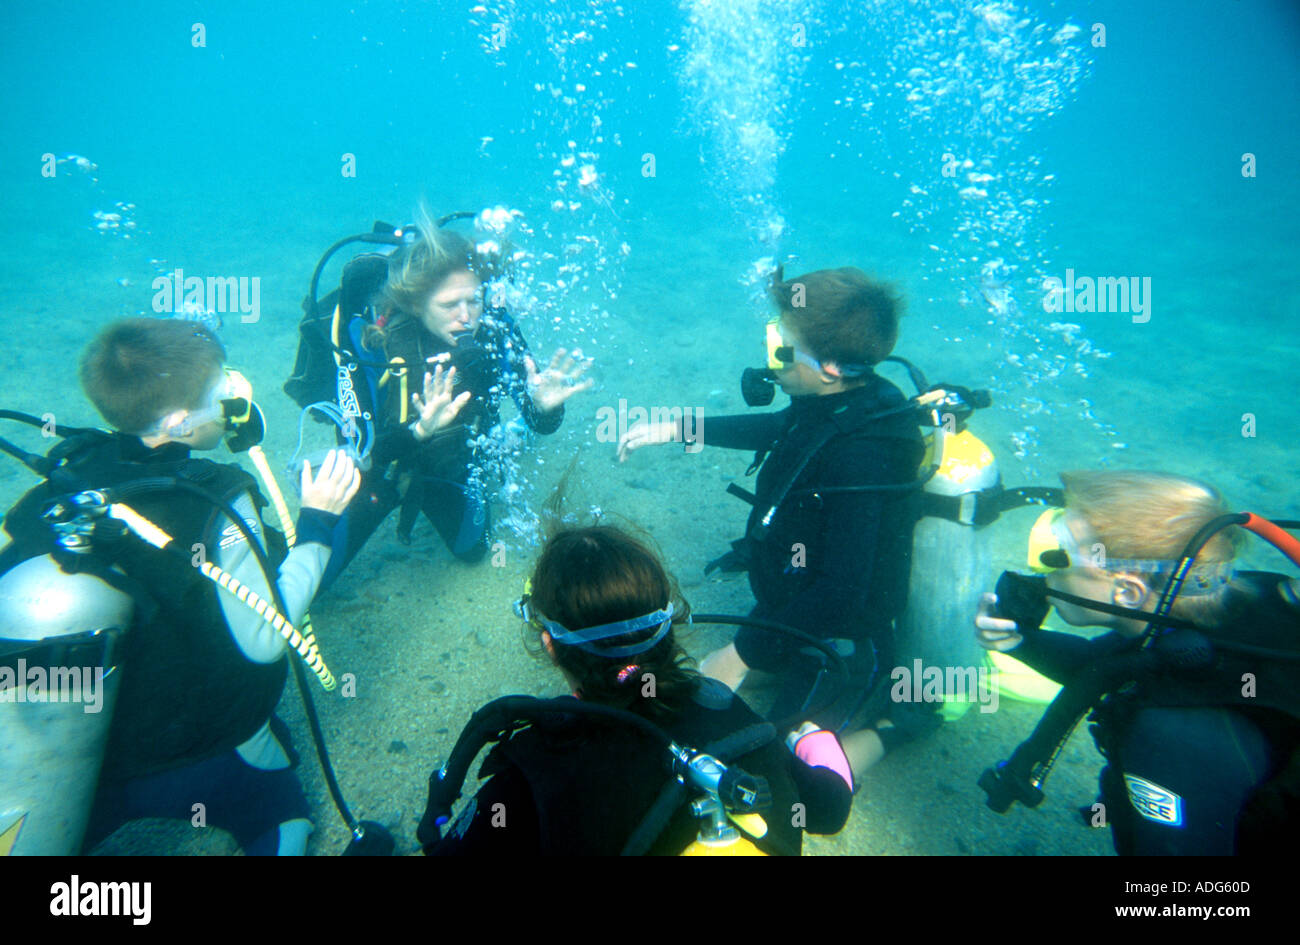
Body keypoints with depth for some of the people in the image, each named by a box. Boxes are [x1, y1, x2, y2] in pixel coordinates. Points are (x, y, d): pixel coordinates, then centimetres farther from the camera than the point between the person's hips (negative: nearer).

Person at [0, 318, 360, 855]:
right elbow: (265, 639, -27)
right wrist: (317, 523, -21)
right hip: (204, 763, -3)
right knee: (284, 823, 25)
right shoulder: (218, 502, -26)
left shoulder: (57, 487, -11)